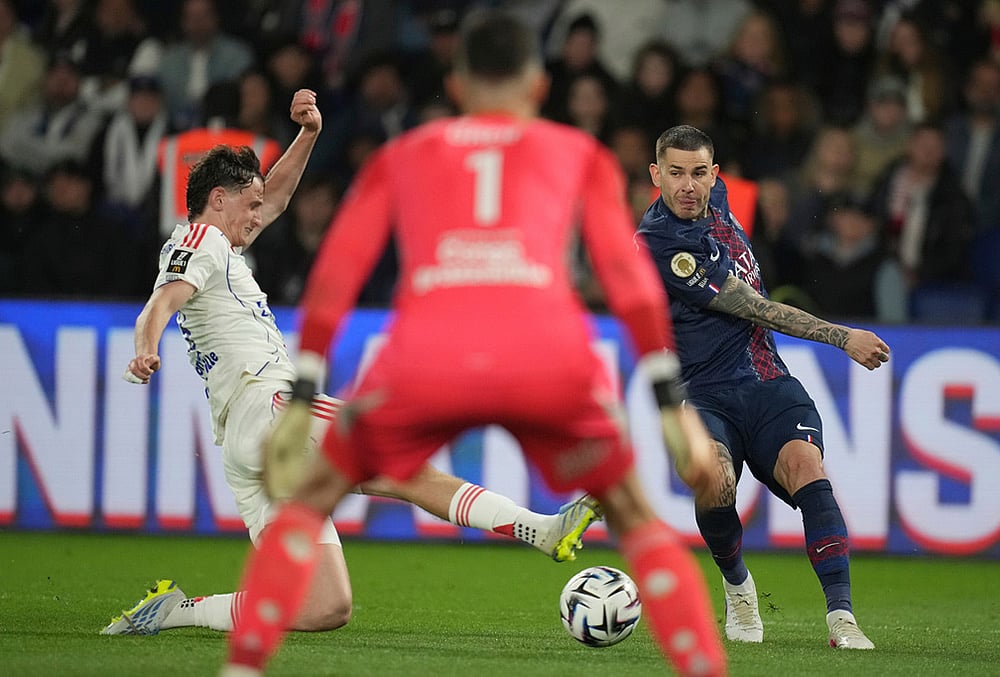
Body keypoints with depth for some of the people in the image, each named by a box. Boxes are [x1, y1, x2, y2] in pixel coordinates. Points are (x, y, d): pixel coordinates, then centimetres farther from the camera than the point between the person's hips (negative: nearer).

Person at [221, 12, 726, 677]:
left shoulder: (401, 156, 28)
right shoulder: (581, 154, 26)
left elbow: (334, 277, 18)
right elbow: (629, 276, 15)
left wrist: (300, 400, 16)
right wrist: (673, 402, 13)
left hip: (425, 356, 0)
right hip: (550, 354, 0)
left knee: (310, 498, 22)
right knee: (634, 515, 21)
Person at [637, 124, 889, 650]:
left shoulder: (713, 196, 7)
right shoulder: (660, 243, -15)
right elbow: (755, 309, -14)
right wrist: (844, 338, -13)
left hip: (767, 384, 6)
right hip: (706, 395, -5)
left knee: (804, 463, -25)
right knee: (713, 482, -33)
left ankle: (841, 616, -32)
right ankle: (737, 586, 0)